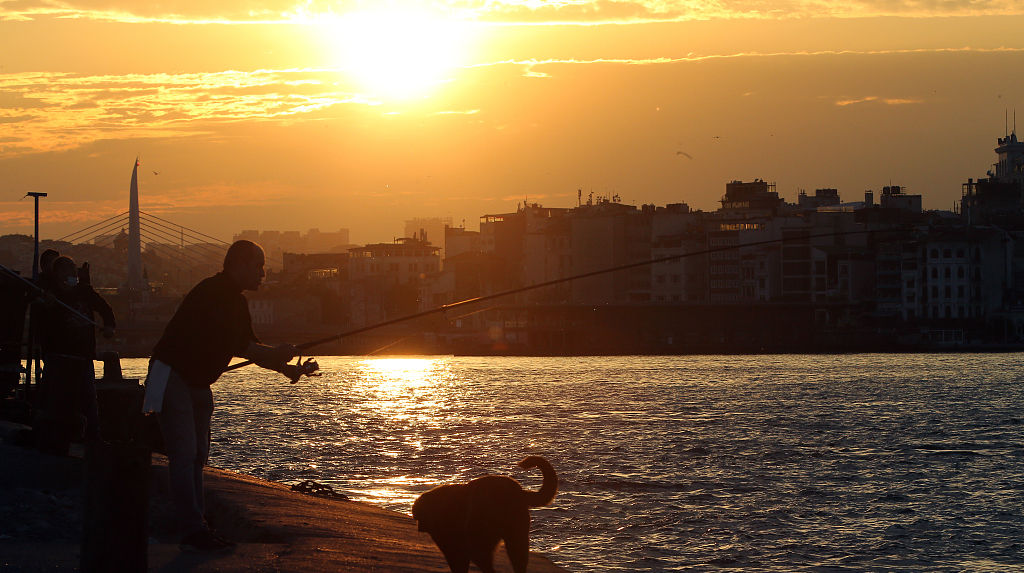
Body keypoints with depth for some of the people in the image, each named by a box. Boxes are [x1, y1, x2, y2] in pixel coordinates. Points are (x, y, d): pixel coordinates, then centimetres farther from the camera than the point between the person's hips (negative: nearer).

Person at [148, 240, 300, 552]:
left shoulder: (235, 301, 11)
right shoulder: (212, 293, -21)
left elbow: (248, 345, 14)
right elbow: (238, 346, -27)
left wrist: (285, 367, 2)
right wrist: (275, 355, -18)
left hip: (197, 382, 11)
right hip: (172, 377, -11)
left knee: (197, 455, 10)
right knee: (184, 455, -13)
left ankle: (196, 529, 13)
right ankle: (193, 532, -15)